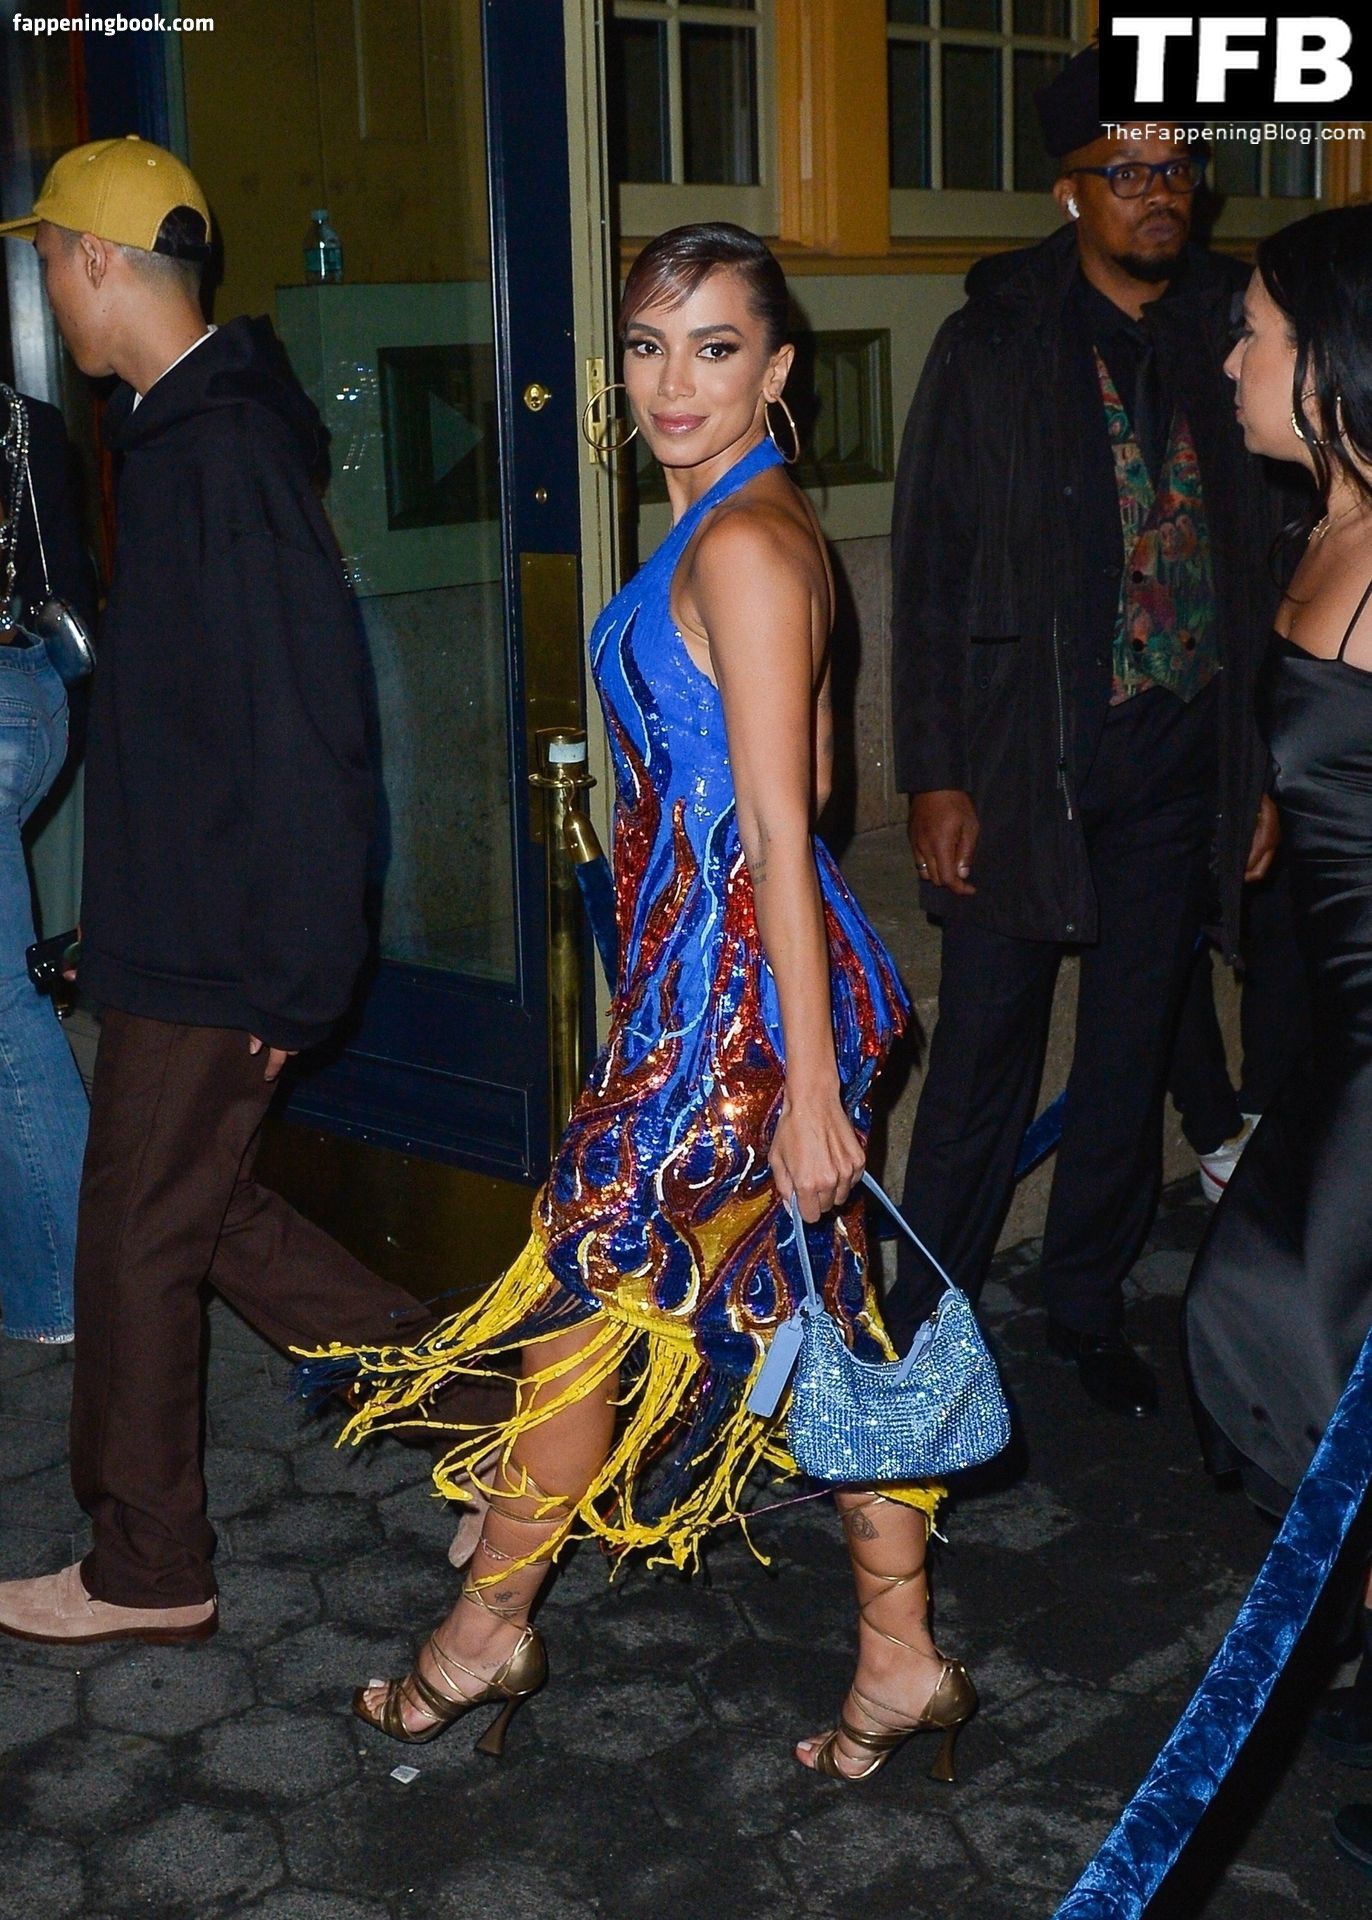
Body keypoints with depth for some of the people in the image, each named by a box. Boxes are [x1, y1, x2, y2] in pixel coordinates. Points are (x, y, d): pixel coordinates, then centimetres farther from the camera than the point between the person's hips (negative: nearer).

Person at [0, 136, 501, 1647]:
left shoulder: (220, 448, -20)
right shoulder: (189, 427, 12)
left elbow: (301, 724, -23)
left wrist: (290, 968, -21)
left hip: (214, 941, -10)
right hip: (183, 918, 10)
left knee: (140, 1236, 4)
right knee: (199, 1205, 18)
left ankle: (147, 1574, 22)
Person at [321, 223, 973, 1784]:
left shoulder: (740, 543, -18)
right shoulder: (750, 524, 12)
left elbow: (779, 831, -21)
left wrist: (811, 1085, -20)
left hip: (731, 993, -10)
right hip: (732, 970, 10)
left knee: (586, 1289, 6)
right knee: (822, 1310, 13)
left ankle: (486, 1628, 27)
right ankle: (901, 1666, 25)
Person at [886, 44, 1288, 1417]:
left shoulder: (1226, 337, 6)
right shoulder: (993, 346, -1)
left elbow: (1264, 555, 8)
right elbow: (927, 571, -2)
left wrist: (1268, 763, 4)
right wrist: (936, 776, -8)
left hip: (1180, 757, 3)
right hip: (1027, 758, -3)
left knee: (1133, 1048, 12)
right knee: (985, 1048, 2)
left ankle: (1087, 1307, 28)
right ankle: (921, 1319, 18)